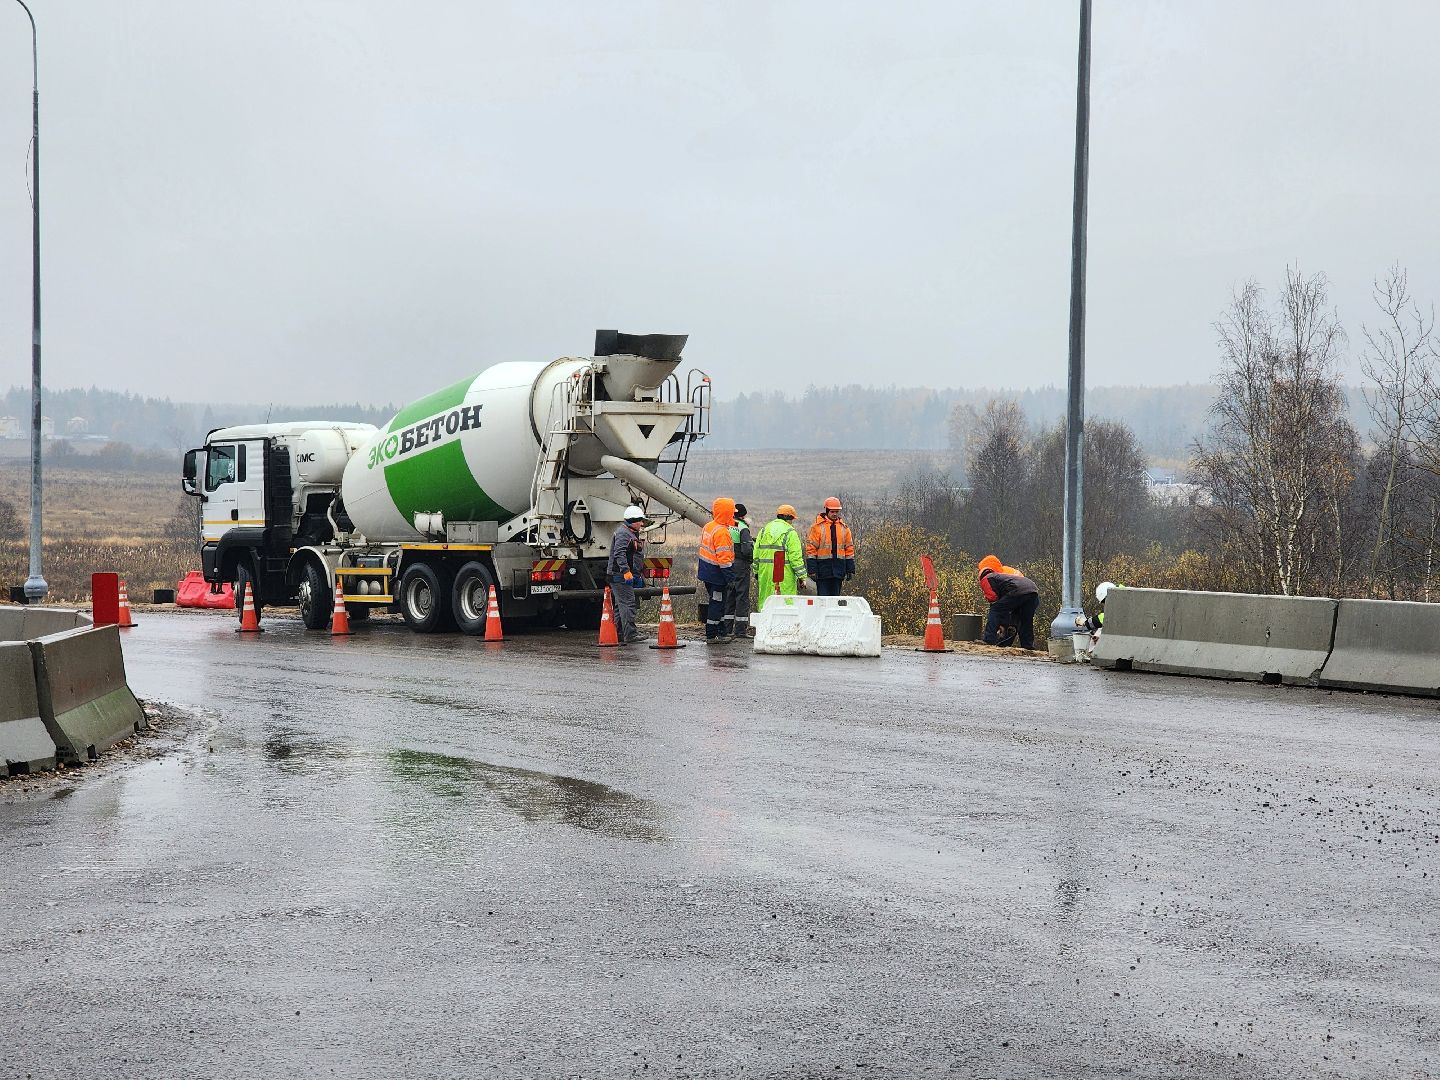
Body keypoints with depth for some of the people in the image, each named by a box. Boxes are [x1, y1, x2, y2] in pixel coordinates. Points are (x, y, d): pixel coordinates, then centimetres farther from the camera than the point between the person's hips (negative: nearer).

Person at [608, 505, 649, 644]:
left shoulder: (633, 533, 21)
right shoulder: (622, 533, -13)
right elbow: (619, 554, -24)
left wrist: (640, 574, 31)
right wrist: (625, 571, -32)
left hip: (628, 576, 11)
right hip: (620, 575, -11)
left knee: (621, 605, 13)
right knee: (628, 604, -15)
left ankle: (619, 634, 17)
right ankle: (630, 633, -20)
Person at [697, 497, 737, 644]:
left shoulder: (708, 526, 9)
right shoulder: (721, 532, -21)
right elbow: (724, 557, -23)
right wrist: (730, 575, -20)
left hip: (706, 570, 10)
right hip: (716, 574, -9)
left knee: (716, 603, 16)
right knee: (716, 603, -3)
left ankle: (720, 632, 24)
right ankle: (711, 636, 1)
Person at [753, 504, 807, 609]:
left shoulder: (764, 530, 13)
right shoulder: (790, 532, -4)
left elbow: (756, 554, 14)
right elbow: (795, 557, -9)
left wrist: (756, 572, 21)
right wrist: (801, 576, -5)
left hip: (765, 573, 5)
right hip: (784, 575, -5)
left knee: (765, 602, 9)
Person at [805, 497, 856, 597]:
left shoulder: (844, 528, 11)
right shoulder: (817, 527, -2)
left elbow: (849, 550, 14)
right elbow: (810, 550, -5)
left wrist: (850, 570, 9)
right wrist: (812, 570, -11)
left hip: (838, 570, 4)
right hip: (823, 569, -4)